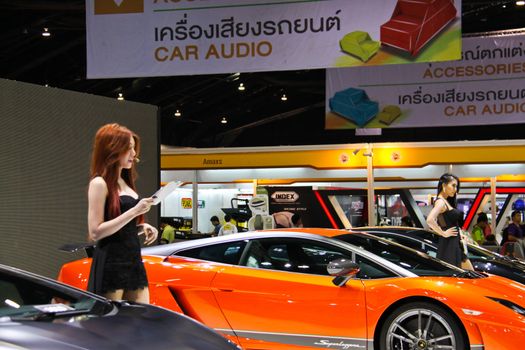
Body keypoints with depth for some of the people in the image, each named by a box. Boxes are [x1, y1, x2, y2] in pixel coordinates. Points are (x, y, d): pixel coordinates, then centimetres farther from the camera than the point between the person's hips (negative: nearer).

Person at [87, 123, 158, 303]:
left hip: (134, 261, 8)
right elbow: (95, 232, -15)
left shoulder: (125, 182, 17)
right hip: (110, 266, -8)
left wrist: (143, 227, 6)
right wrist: (134, 212, -18)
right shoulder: (99, 183, -8)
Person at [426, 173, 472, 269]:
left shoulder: (446, 202, 15)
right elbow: (430, 220, -32)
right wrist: (443, 233, -20)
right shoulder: (441, 202, -14)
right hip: (449, 245, -10)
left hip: (455, 245, 10)